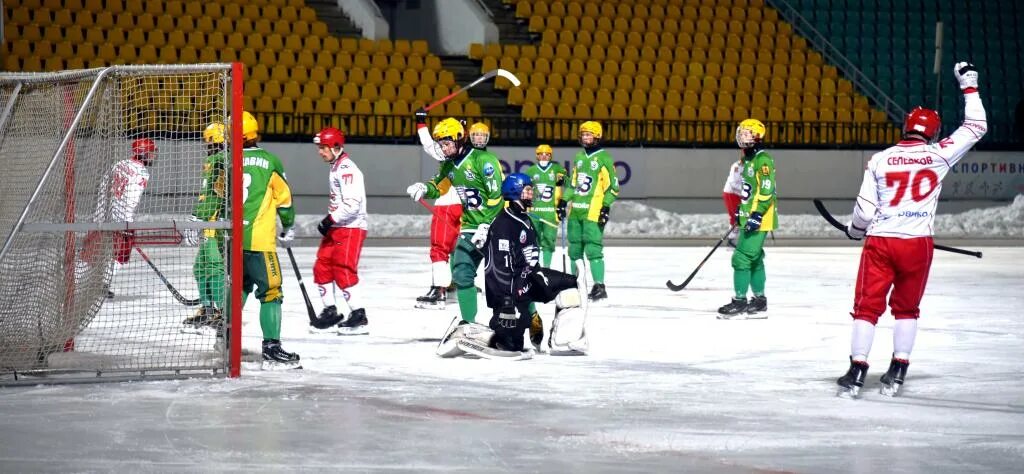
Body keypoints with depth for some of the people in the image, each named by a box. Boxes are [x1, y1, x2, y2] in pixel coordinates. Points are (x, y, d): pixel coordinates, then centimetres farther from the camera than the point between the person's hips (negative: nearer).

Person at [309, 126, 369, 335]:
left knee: (343, 271, -14)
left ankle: (358, 316, -12)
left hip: (351, 228, -10)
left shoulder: (347, 169, -16)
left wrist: (331, 219, -20)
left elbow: (352, 204, -24)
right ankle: (330, 311, 21)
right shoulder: (336, 168, 16)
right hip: (336, 228, 10)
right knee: (322, 268, 11)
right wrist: (329, 221, 17)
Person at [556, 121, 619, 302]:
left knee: (593, 249, -14)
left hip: (593, 212, -7)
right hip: (575, 210, 7)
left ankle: (600, 286, -13)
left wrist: (606, 206, -13)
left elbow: (612, 185, -6)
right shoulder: (579, 157, 17)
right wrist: (564, 201, 18)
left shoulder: (604, 158, -4)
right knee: (575, 249, 10)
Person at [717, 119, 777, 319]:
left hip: (758, 219, -11)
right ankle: (759, 302, 22)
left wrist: (757, 215, -26)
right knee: (754, 259, 15)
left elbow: (767, 189, -22)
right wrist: (741, 211, 25)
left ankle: (740, 303, -11)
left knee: (742, 257, -13)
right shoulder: (748, 159, 16)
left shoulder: (762, 160, -15)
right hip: (748, 217, 11)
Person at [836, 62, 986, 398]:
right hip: (917, 244, 1)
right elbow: (975, 128, 10)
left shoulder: (880, 160, 0)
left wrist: (855, 230, 21)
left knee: (868, 307, 5)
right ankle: (897, 373, 13)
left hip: (880, 242, -1)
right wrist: (969, 86, 19)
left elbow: (865, 209, 0)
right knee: (906, 308, 16)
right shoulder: (939, 155, -1)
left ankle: (857, 371, -2)